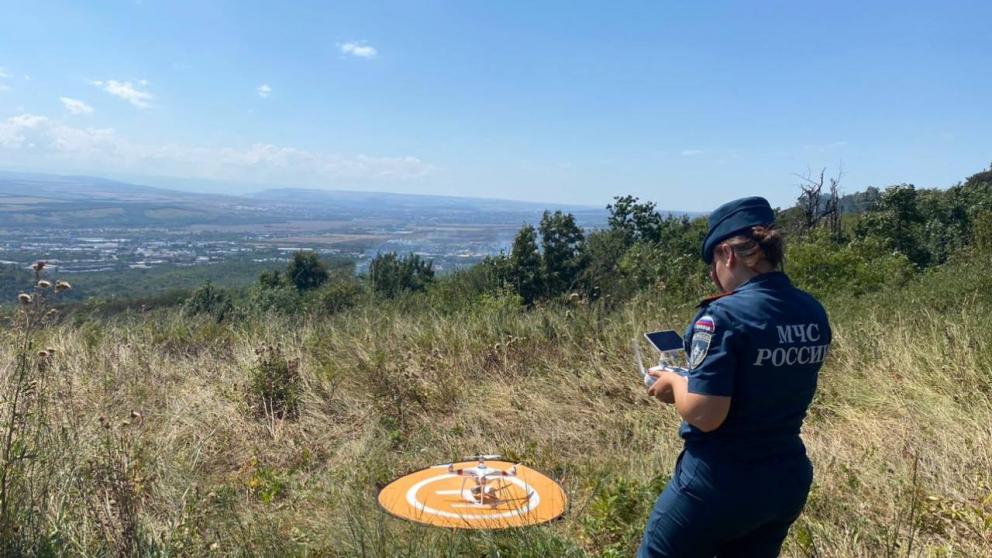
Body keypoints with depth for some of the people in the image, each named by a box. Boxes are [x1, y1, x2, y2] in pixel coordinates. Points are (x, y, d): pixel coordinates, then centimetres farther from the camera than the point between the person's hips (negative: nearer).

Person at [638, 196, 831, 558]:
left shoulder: (724, 316, -23)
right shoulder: (814, 314, 0)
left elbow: (705, 414, -26)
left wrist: (676, 380, -7)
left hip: (717, 486, -7)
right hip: (787, 482, 7)